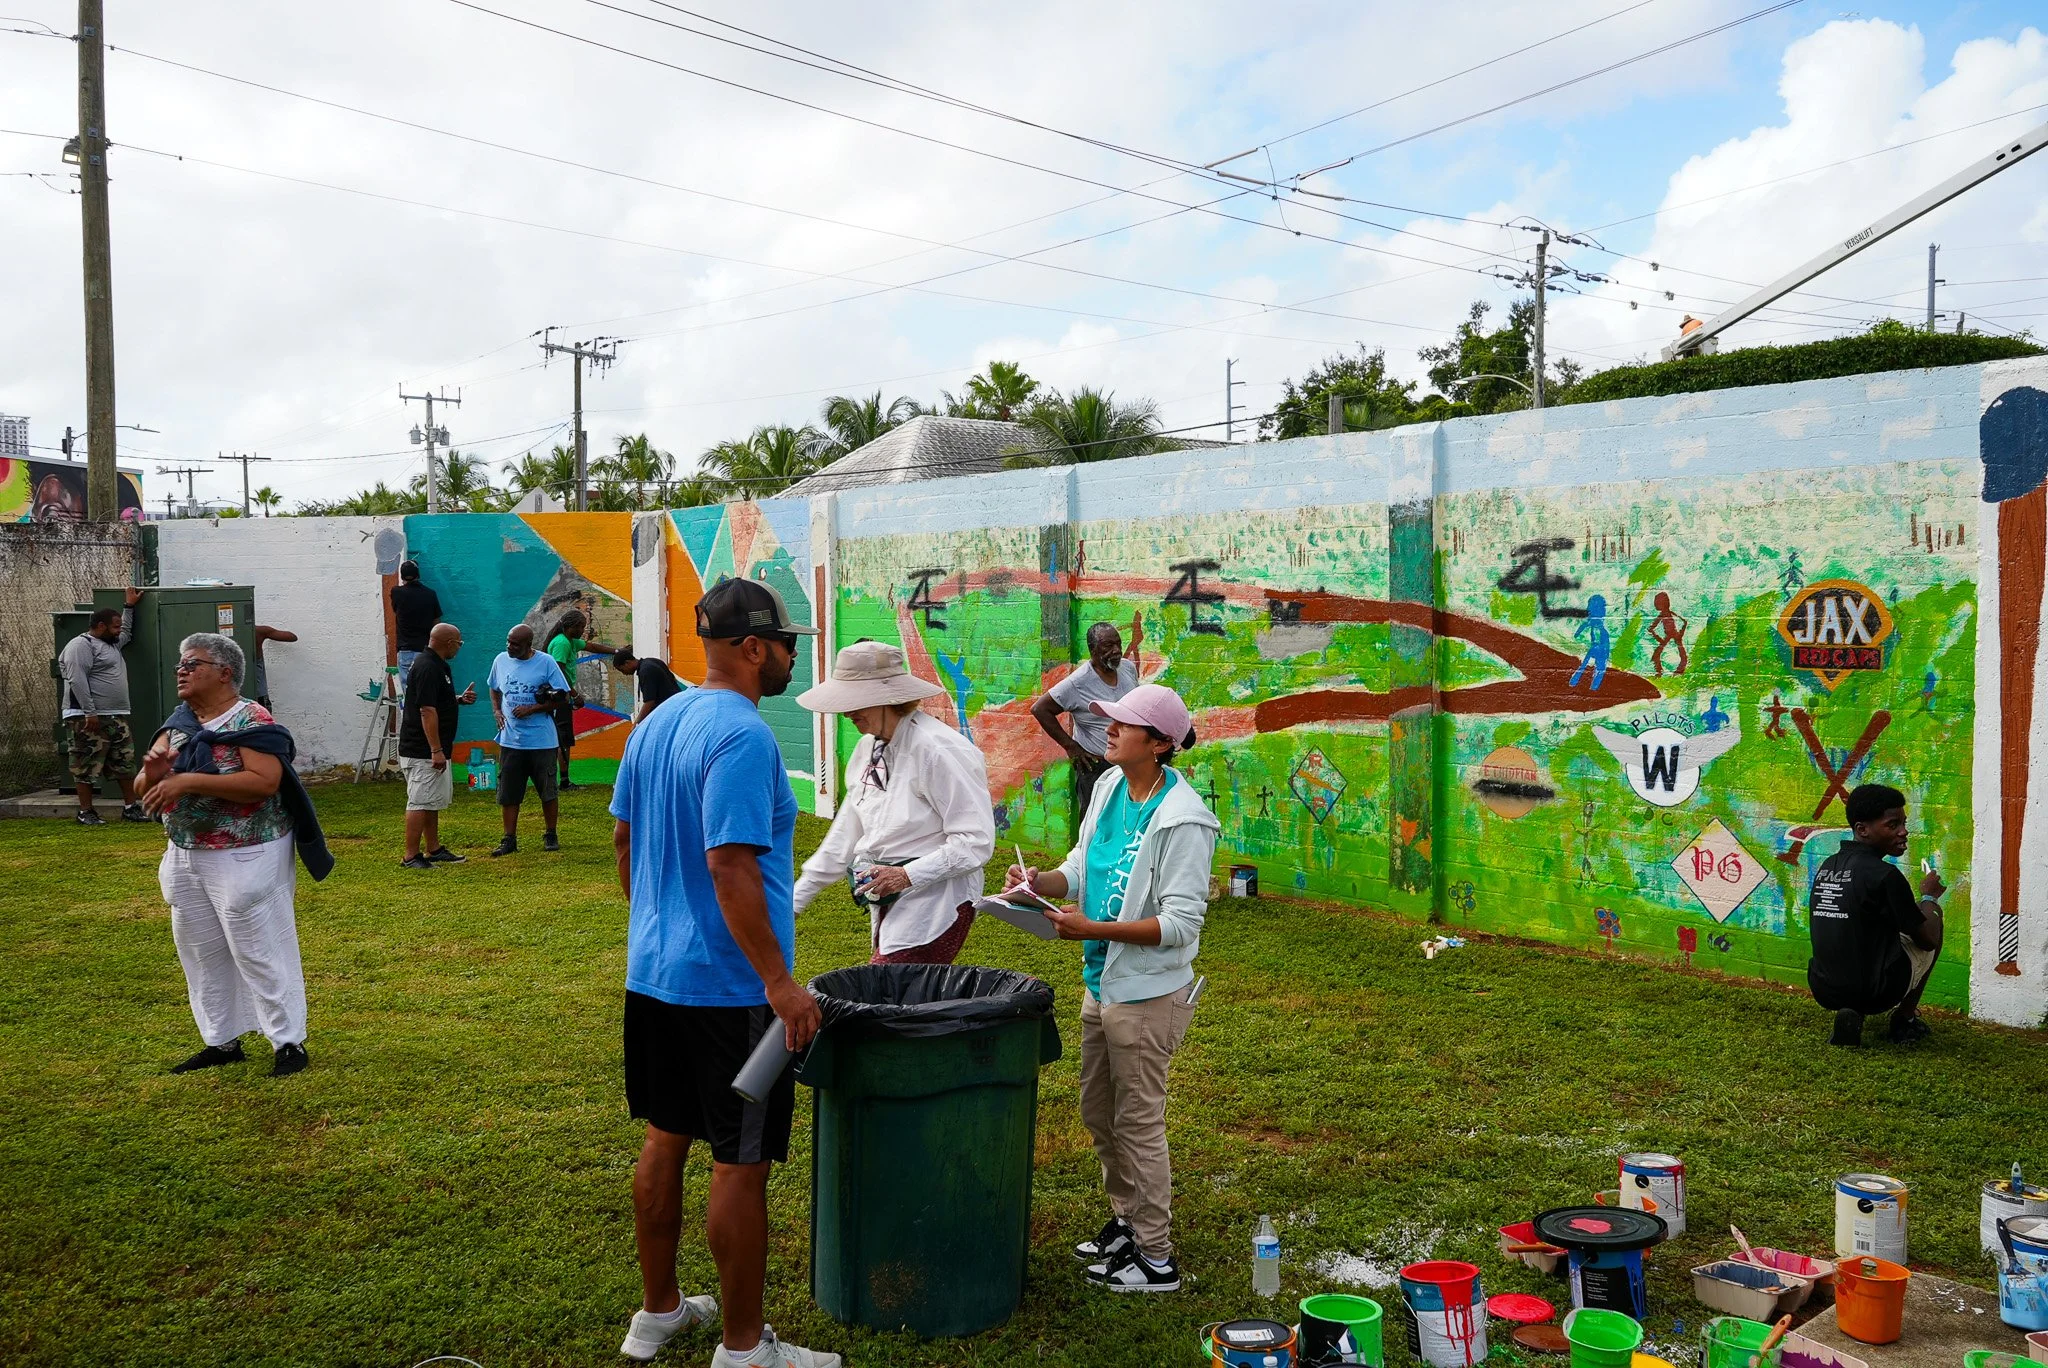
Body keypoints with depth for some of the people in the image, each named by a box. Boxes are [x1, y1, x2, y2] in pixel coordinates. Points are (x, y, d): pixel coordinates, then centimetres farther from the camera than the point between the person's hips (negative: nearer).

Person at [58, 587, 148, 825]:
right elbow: (77, 680, -18)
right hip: (88, 718, -9)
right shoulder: (81, 645, -10)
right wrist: (90, 713, -23)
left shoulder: (111, 643, 21)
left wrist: (130, 607, 37)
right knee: (87, 766, -3)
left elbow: (127, 633, 44)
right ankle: (86, 812, 2)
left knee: (126, 764, 7)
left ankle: (130, 808, 12)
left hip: (117, 717, 9)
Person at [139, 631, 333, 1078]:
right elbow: (145, 787, 7)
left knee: (259, 952, -3)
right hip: (186, 858, 8)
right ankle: (222, 1041, 26)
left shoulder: (251, 720, -13)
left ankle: (288, 1042, 6)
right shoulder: (178, 724, 10)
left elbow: (265, 782, -26)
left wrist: (189, 781, -28)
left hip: (244, 858, -8)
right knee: (202, 953, 14)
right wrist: (154, 773, -17)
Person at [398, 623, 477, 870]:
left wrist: (460, 699, 9)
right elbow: (427, 711, -24)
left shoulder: (437, 664, 13)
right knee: (420, 802, -7)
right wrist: (436, 750, -25)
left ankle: (434, 850, 25)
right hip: (422, 752, -11)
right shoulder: (427, 668, -19)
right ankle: (411, 857, -3)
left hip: (431, 750, 11)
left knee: (433, 802, 16)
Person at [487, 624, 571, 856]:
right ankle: (509, 839, 13)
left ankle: (551, 836, 21)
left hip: (541, 740, -3)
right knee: (507, 793, 5)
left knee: (548, 791, 7)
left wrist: (532, 709, -17)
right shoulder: (501, 660, 4)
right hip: (510, 739, 3)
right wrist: (496, 711, 3)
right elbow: (495, 689, 20)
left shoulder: (546, 662, -9)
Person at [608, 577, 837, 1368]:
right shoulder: (742, 737, -20)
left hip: (653, 972, 9)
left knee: (665, 1140, 19)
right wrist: (779, 982, -24)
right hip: (729, 988, -9)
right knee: (741, 1164, 3)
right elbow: (731, 868, -26)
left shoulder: (656, 724, 8)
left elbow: (622, 838, 16)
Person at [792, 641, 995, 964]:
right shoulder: (869, 747, 11)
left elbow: (976, 841, -17)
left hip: (935, 899, -8)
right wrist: (796, 898, 17)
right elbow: (846, 835, 18)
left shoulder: (939, 750, -16)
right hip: (887, 904, 8)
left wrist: (907, 874, -21)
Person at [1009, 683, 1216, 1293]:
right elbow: (1082, 870, 10)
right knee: (1098, 1112, 21)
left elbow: (1180, 923, -23)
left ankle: (1156, 1258, 19)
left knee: (1138, 1123, 3)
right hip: (1102, 982, 9)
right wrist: (1042, 881, -10)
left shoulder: (1182, 819, -21)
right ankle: (1127, 1219, 40)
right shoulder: (1109, 788, 3)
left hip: (1148, 992, -8)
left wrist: (1094, 929, -29)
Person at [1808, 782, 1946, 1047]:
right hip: (1874, 993, -6)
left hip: (1824, 991, 6)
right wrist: (1929, 897, 14)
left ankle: (1852, 1014, 13)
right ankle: (1904, 1020, 18)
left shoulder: (1826, 867, 6)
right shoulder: (1884, 874, -15)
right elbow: (1928, 939, -5)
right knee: (1932, 915, 16)